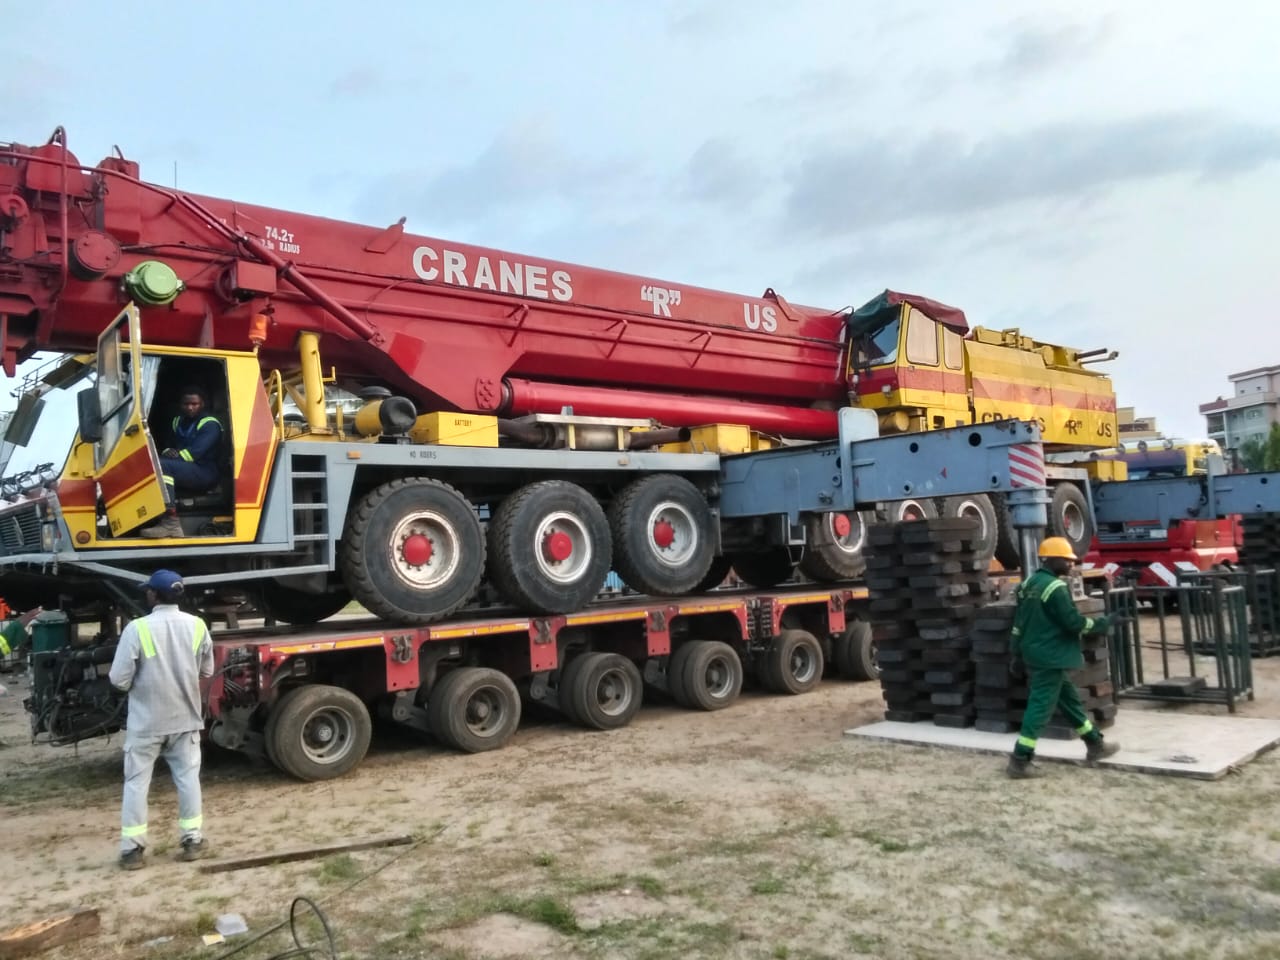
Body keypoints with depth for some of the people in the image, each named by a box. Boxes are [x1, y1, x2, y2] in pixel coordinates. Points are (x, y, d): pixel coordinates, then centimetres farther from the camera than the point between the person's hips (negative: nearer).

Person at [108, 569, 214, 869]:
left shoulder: (137, 628, -17)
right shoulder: (197, 625, -5)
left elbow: (119, 679, -13)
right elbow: (207, 671, 5)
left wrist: (140, 682, 7)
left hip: (146, 721, -3)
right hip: (185, 717, 3)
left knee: (136, 782, 9)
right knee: (187, 778, 12)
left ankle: (132, 849, 12)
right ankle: (193, 840, 18)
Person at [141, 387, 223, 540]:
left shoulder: (210, 424, -3)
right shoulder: (177, 422, 23)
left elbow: (197, 451, -16)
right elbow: (168, 444, 16)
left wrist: (177, 455, -23)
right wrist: (167, 452, -7)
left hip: (204, 473, -8)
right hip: (183, 471, 8)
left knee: (160, 466, -31)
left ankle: (170, 522, -44)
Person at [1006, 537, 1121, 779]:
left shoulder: (1030, 583, 11)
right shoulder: (1056, 587, -17)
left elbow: (1019, 623, 14)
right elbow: (1073, 622, -17)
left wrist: (1017, 654, 18)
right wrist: (1100, 624, 0)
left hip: (1035, 655, 10)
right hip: (1050, 658, -10)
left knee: (1070, 699, 21)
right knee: (1040, 706, -6)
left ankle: (1095, 745, 35)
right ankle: (1020, 761, -5)